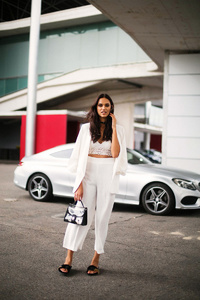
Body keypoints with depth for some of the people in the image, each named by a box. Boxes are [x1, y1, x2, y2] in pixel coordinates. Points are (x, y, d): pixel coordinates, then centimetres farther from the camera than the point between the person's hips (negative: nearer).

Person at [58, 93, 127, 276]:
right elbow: (79, 156, 3)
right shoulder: (86, 128, 6)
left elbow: (115, 154, -8)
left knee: (103, 217, 4)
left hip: (108, 176, 0)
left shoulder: (118, 129, 6)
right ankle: (69, 258, 7)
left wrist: (113, 128, -8)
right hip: (88, 173, 0)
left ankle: (96, 259, 16)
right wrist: (79, 183, -5)